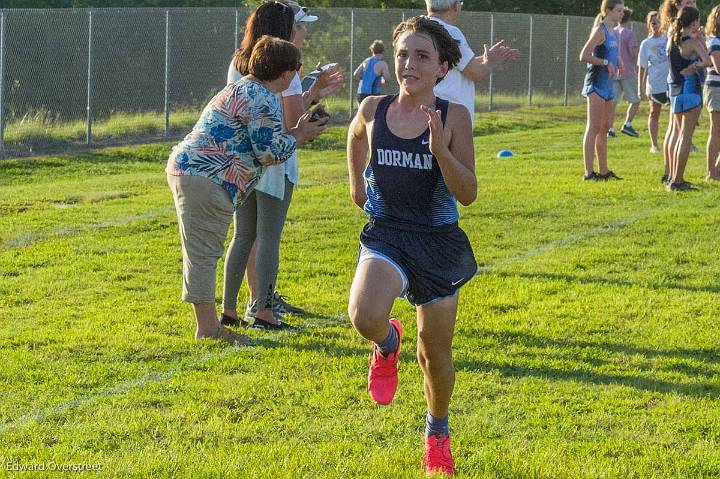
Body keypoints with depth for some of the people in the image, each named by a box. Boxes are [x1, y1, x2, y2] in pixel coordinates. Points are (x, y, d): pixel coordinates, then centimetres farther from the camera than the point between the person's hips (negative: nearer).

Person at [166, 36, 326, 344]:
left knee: (204, 254, 14)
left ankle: (209, 324, 20)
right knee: (203, 253, -6)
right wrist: (298, 136, 1)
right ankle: (207, 328, -3)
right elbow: (270, 153, -15)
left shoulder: (245, 89, 20)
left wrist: (295, 133, 25)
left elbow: (257, 144, 23)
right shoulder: (262, 99, -14)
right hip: (204, 179, -11)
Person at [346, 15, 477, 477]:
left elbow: (468, 194, -13)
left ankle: (438, 431, 38)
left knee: (436, 352, 10)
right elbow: (356, 136, 23)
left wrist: (440, 148, -26)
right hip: (386, 235, 1)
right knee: (364, 316, -29)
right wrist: (357, 180, 25)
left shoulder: (454, 117, -9)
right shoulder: (374, 110, -2)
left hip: (439, 242, -1)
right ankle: (388, 343, 9)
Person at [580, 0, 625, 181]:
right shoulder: (599, 30, -12)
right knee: (593, 128, -9)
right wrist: (606, 62, -18)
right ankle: (589, 172, -10)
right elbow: (584, 56, -19)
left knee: (604, 128, 13)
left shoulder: (613, 32, 15)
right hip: (597, 83, -9)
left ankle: (603, 171, 20)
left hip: (608, 84, 9)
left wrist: (618, 60, 11)